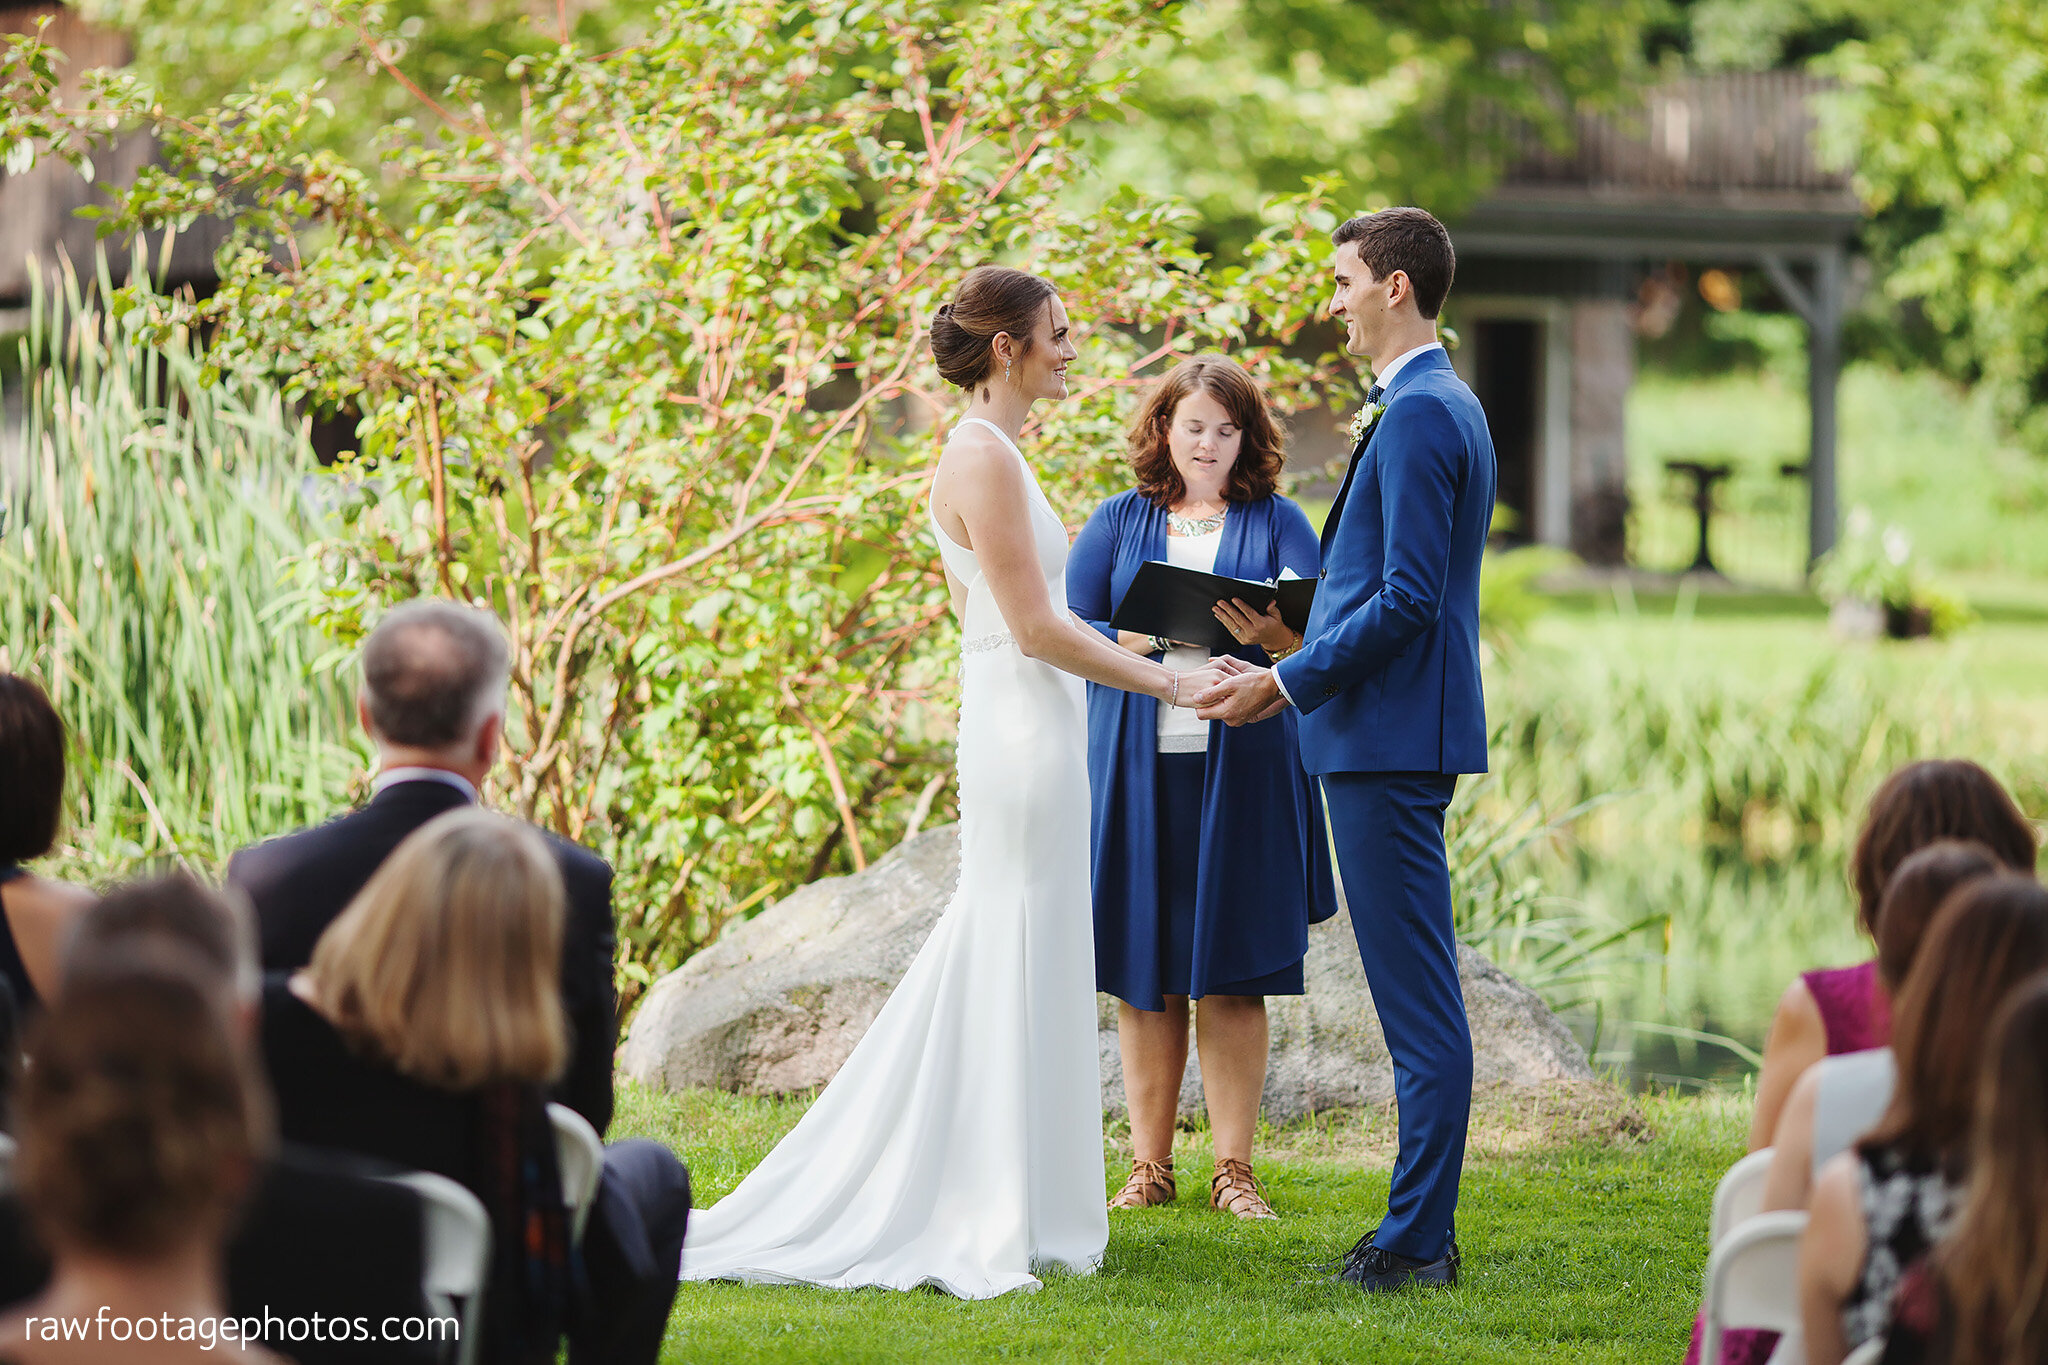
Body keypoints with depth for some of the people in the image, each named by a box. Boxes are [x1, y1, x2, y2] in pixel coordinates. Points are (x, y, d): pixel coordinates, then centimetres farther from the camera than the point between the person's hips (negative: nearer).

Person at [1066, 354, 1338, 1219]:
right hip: (1137, 763, 1)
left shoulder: (1276, 524, 9)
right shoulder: (1119, 522, 11)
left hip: (1241, 767, -1)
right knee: (1143, 970, 2)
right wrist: (1139, 639, -14)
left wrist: (1269, 635, -24)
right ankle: (1149, 1164, 8)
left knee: (1232, 973, -2)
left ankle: (1234, 1171, 2)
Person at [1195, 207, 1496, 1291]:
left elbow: (1409, 595, -21)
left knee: (1417, 997, -8)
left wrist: (1288, 682, -15)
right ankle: (1422, 1228, 17)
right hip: (1393, 734, 11)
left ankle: (1419, 1241, -6)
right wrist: (1301, 633, 17)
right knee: (1418, 995, 12)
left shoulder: (1419, 413, -15)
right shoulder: (1440, 406, 18)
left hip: (1391, 735, -11)